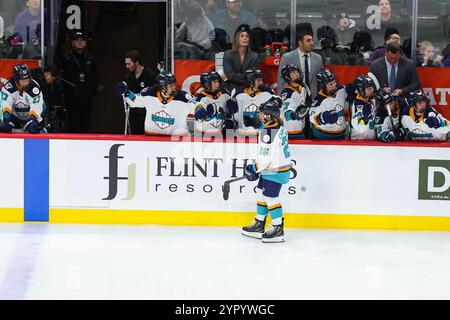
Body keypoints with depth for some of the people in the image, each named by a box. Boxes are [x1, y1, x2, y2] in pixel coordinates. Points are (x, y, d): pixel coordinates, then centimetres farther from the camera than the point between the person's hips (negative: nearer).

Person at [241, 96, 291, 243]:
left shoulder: (271, 133, -26)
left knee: (270, 197, -6)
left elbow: (269, 157, -25)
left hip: (275, 170, -11)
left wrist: (255, 168, -15)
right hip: (269, 169, 11)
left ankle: (278, 229, 1)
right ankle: (259, 225, 27)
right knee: (261, 194, 16)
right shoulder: (275, 125, 5)